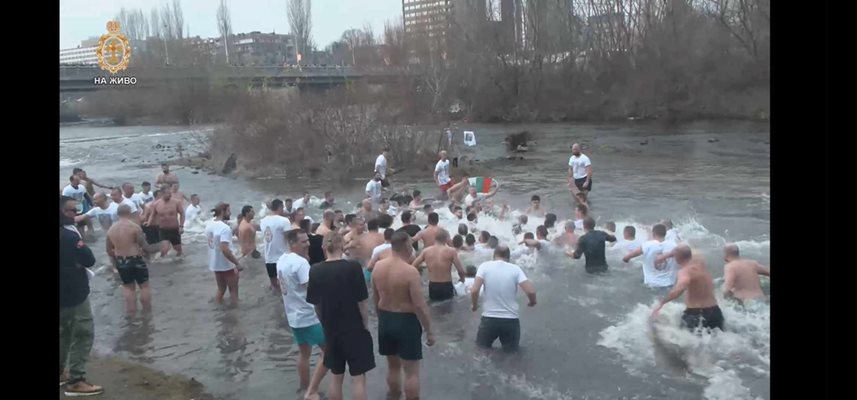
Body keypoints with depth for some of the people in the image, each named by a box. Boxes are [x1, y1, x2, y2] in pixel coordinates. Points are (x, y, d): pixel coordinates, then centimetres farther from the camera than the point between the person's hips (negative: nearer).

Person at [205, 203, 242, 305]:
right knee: (233, 290, 10)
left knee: (221, 288, 23)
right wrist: (237, 263, -23)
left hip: (214, 264, 8)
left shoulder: (209, 226, 3)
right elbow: (225, 250, -31)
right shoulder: (225, 228, -24)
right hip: (227, 265, -8)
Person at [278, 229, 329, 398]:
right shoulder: (300, 262, -23)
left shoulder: (281, 261, 6)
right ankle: (312, 390, 0)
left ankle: (305, 389, 30)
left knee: (304, 353, 22)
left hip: (293, 316, 9)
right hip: (309, 316, -9)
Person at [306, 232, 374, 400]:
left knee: (336, 376, 17)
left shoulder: (315, 271, -4)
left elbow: (315, 304, 4)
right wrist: (366, 325, 1)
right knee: (358, 377, 6)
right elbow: (362, 302, -13)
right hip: (355, 329, -4)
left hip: (331, 330, 4)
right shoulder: (353, 267, -16)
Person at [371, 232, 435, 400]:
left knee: (393, 365, 24)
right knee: (411, 371, 4)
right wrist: (429, 331, -10)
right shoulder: (410, 271, -22)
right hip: (406, 321, -7)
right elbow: (420, 306, -20)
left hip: (385, 320, 7)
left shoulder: (378, 266, -2)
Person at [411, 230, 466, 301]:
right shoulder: (451, 251, -9)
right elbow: (461, 270, -11)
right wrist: (462, 279, 10)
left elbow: (413, 267, 1)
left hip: (432, 287, 3)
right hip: (447, 287, -2)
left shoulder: (426, 251, -1)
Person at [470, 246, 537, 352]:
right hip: (511, 319, 1)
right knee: (511, 350, 19)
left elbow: (474, 290, -13)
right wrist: (532, 302, 12)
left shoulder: (485, 266, -4)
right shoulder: (515, 269, -2)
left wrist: (474, 305, 7)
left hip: (489, 318, 0)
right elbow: (531, 291, -10)